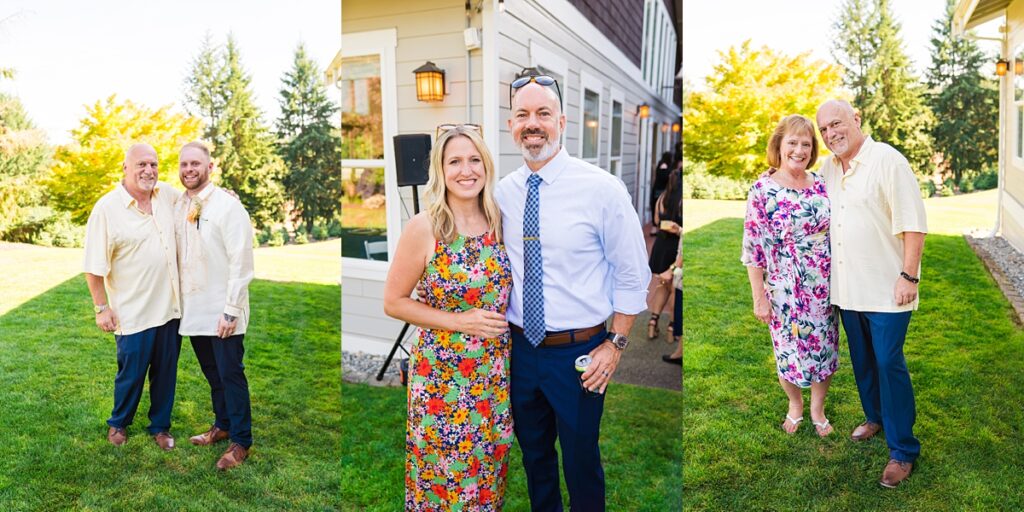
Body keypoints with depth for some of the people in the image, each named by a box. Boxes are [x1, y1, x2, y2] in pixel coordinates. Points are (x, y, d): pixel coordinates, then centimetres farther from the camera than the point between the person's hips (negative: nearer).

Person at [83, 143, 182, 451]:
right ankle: (118, 424, 37)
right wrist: (102, 308, -9)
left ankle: (160, 426, 33)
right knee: (131, 374, 11)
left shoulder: (168, 195, 1)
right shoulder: (106, 208, -14)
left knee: (165, 372, 15)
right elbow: (94, 266, -11)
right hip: (133, 312, -4)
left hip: (170, 307, 4)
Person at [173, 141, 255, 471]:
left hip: (222, 311, -6)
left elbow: (241, 262, -15)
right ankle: (222, 424, 36)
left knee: (230, 375, 2)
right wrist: (177, 300, 9)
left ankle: (241, 441, 15)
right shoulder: (178, 206, 7)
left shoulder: (228, 205, -12)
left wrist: (231, 310, -17)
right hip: (193, 309, 6)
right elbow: (175, 255, 13)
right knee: (212, 373, 18)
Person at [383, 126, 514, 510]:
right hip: (442, 376, -4)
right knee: (443, 472, 11)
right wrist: (459, 321, -17)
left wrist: (501, 323, 1)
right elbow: (393, 301, -10)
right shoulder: (423, 227, -15)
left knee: (488, 470, 18)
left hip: (494, 374, 4)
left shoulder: (499, 221, -1)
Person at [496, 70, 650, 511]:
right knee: (534, 454, 23)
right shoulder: (502, 192, 0)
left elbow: (633, 275, -7)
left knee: (581, 461, 13)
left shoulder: (601, 188, -13)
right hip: (519, 347, 4)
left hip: (579, 353, -4)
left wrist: (615, 345, -9)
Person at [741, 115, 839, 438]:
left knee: (825, 348, 13)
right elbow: (753, 247, -11)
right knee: (790, 351, 11)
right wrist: (759, 297, -11)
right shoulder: (763, 189, -12)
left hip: (824, 287, 4)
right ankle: (795, 404, 39)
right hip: (785, 290, -3)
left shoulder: (821, 183, 1)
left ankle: (817, 408, 37)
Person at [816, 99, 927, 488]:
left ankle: (903, 450, 10)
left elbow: (913, 223, -15)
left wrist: (908, 276, -17)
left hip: (886, 288, -6)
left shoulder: (888, 161, -13)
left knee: (889, 364, -2)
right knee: (862, 360, 19)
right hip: (847, 287, 6)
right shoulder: (828, 169, 7)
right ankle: (875, 416, 40)